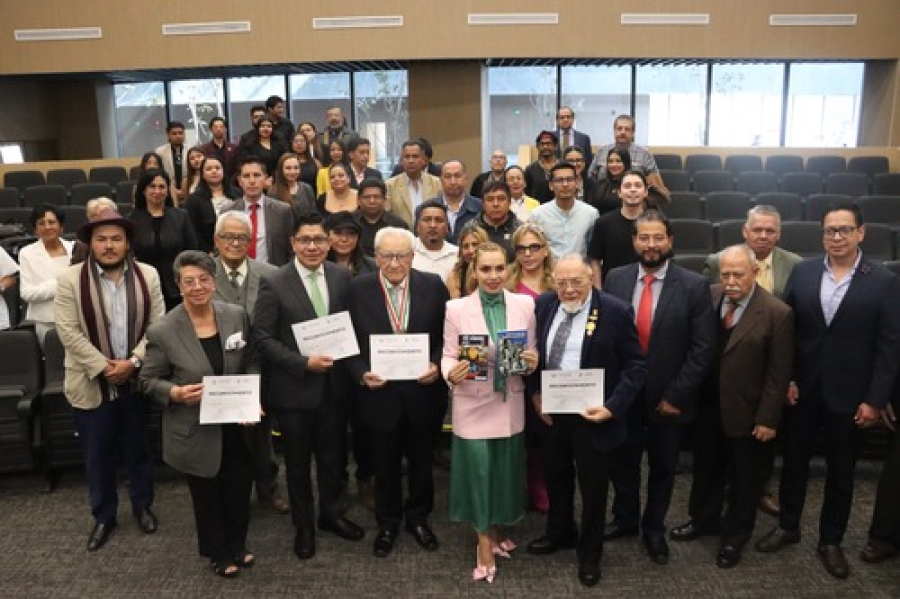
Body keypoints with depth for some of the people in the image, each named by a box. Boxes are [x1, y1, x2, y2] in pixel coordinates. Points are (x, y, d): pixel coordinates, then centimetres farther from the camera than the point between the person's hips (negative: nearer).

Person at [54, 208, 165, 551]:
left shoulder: (148, 276, 0)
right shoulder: (70, 280, -6)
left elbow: (157, 325, -3)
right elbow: (69, 333, -12)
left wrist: (133, 362, -14)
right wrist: (103, 367, -16)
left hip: (137, 381, 1)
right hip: (92, 385, -1)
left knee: (138, 450, 16)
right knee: (98, 456, 12)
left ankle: (142, 506, 36)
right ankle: (103, 516, 30)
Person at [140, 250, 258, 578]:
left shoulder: (237, 315, -6)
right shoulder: (162, 331, -16)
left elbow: (252, 363, 4)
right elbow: (149, 380, -6)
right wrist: (176, 393, -26)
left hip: (237, 423, 3)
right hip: (196, 430, -3)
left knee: (240, 489, 19)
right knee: (207, 496, 17)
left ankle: (237, 546, 46)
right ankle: (218, 553, 43)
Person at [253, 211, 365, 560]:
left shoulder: (342, 277, -1)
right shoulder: (274, 285, -12)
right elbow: (263, 339, -12)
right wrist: (304, 362, -20)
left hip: (334, 385, 3)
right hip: (294, 388, -3)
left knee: (333, 456, 18)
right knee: (298, 462, 15)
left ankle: (332, 514, 43)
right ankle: (304, 525, 36)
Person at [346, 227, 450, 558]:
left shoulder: (433, 286, -6)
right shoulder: (358, 289, -7)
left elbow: (447, 336, 0)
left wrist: (437, 365, -15)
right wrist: (361, 373, -17)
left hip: (423, 391, 1)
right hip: (380, 392, 0)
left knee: (421, 461, 19)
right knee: (385, 465, 18)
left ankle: (418, 518, 42)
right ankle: (387, 524, 40)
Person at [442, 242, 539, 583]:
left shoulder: (525, 304, -1)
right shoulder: (457, 308, -7)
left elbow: (532, 352, 4)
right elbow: (448, 356, -5)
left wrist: (532, 362, -17)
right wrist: (451, 373, -26)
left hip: (510, 405, 3)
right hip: (473, 405, -2)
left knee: (507, 470, 15)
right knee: (478, 471, 4)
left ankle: (497, 531, 40)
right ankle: (485, 545, 25)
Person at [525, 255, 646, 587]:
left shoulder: (615, 311, -16)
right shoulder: (544, 305, -2)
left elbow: (636, 365, -13)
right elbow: (533, 351, 10)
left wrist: (612, 406, -22)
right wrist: (534, 393, 1)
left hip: (592, 414, -4)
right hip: (551, 410, 4)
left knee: (592, 486, 13)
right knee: (556, 478, 22)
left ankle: (589, 553, 36)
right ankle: (559, 533, 48)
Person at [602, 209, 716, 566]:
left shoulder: (694, 286, -11)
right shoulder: (615, 279, -3)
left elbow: (703, 348, -12)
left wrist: (676, 395, -14)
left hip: (667, 397, -2)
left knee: (663, 467, 17)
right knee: (623, 461, 19)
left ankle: (654, 529, 39)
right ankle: (625, 519, 43)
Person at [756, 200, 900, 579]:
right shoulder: (802, 272, 0)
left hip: (849, 393, -2)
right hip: (803, 388, 2)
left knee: (841, 471, 13)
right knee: (794, 461, 15)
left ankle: (831, 541, 31)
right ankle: (788, 526, 34)